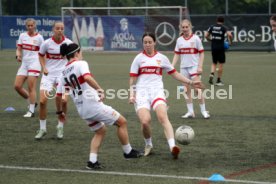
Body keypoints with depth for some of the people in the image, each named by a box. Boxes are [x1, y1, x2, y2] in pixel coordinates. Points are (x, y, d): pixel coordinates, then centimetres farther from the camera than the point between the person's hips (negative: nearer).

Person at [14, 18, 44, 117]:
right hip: (24, 63, 5)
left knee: (31, 87, -10)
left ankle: (31, 111, -4)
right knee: (17, 86, -2)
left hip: (34, 63, -5)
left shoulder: (39, 37, -2)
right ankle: (31, 102, 18)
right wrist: (18, 56, -12)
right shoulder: (22, 36, 9)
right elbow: (19, 49, 10)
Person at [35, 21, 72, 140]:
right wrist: (44, 67, -1)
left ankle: (60, 128, 9)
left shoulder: (68, 43, -6)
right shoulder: (47, 43, -6)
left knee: (63, 101, -12)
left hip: (62, 74, 0)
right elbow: (41, 55, 12)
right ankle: (42, 129, 8)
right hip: (48, 74, 0)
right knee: (43, 101, -9)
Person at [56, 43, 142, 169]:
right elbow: (87, 77, -31)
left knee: (100, 131, 24)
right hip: (93, 104, -8)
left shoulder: (65, 72, 11)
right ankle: (128, 152, 19)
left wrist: (59, 112, 25)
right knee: (122, 122, 8)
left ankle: (92, 161, 10)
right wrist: (100, 89, -31)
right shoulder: (80, 64, -8)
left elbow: (58, 95, 13)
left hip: (81, 109, 8)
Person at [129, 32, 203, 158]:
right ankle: (148, 145, 9)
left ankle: (172, 146, -38)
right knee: (145, 121, -20)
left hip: (157, 91, 1)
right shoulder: (139, 58, 8)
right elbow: (132, 79, 9)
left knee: (163, 117, -26)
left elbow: (174, 74, 20)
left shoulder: (161, 58, 12)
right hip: (141, 92, -1)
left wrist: (190, 82, 15)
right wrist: (132, 94, -4)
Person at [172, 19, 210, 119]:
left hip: (194, 66, -4)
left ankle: (203, 110, -1)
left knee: (197, 89, -10)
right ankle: (190, 112, 10)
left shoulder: (195, 38, -3)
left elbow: (201, 53, -2)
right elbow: (176, 55, 10)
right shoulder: (179, 40, 7)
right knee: (187, 90, 5)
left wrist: (200, 67, -10)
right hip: (184, 67, 4)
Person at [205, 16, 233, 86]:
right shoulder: (223, 28, -5)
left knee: (214, 63, 17)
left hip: (213, 47, 3)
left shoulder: (212, 27, 5)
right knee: (221, 64, 7)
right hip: (221, 47, -3)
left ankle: (212, 74, -10)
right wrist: (230, 42, -3)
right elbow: (229, 34, -19)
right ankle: (218, 80, 8)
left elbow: (206, 35, 5)